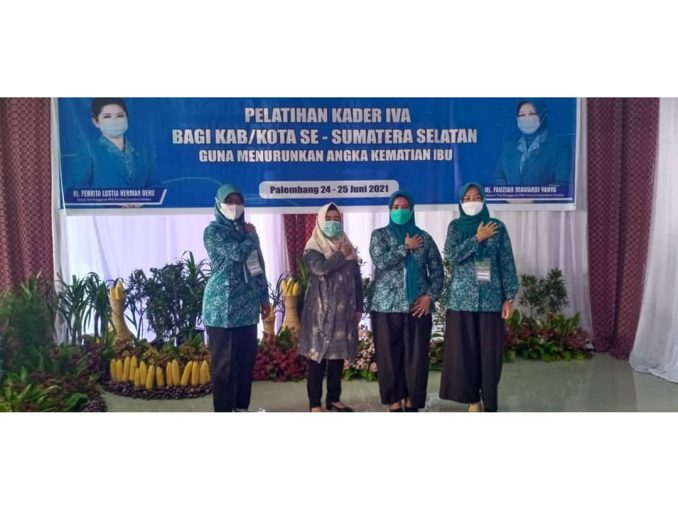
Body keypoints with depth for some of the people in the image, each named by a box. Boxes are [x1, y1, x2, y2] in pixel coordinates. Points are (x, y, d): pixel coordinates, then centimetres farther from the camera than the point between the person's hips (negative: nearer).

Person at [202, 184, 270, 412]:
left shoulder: (247, 230, 14)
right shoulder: (213, 231, -6)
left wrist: (264, 298, 15)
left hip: (247, 306, 6)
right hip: (223, 307, -6)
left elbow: (259, 265, 17)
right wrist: (252, 236, -3)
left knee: (247, 358, 11)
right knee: (224, 362, 1)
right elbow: (237, 253, -21)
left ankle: (241, 406, 23)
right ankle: (224, 410, 10)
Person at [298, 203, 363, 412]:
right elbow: (320, 268, -22)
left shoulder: (347, 246, 13)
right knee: (318, 355, -2)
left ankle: (334, 399, 22)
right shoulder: (313, 247, -1)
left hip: (343, 310, 5)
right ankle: (315, 404, 6)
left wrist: (359, 307, 9)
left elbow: (356, 279, 13)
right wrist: (341, 255, -10)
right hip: (321, 310, -5)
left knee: (338, 354, 10)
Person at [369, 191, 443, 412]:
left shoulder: (424, 237, 10)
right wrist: (406, 247, -8)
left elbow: (437, 270, 7)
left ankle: (412, 402, 14)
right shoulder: (380, 235, 5)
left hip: (418, 306, 1)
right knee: (390, 356, 2)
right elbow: (380, 261, -13)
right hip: (387, 306, -1)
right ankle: (394, 402, 14)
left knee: (416, 356, 2)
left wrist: (430, 296, -5)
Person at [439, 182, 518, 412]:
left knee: (490, 351, 1)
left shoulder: (497, 226, 3)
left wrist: (509, 297, -4)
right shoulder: (455, 226, 5)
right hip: (462, 298, 1)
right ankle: (472, 398, 18)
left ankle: (489, 402, 13)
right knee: (465, 350, 4)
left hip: (491, 298, -1)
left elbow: (507, 263, 1)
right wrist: (477, 238, -13)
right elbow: (451, 255, -10)